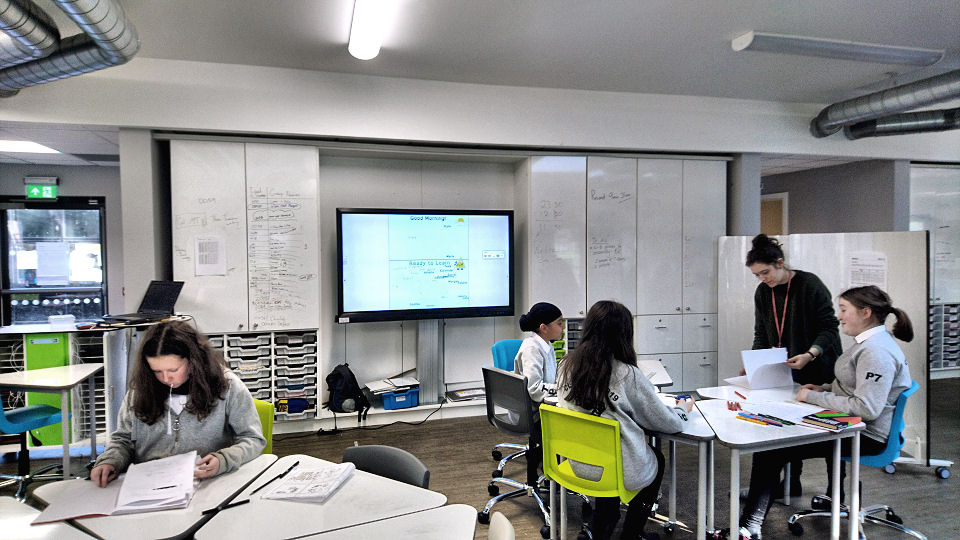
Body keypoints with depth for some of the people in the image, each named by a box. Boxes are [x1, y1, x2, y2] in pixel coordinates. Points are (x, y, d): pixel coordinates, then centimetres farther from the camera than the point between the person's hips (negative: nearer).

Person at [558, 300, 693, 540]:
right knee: (657, 458, 28)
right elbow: (666, 423, -9)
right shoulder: (628, 375, -22)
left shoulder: (566, 366, -8)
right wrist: (684, 408, 12)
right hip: (624, 471, -4)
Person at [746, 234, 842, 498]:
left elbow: (829, 328, -15)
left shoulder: (809, 284, -14)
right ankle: (791, 484, 14)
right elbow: (761, 335, 9)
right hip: (786, 370, 5)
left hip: (820, 370, -5)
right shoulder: (762, 293, 3)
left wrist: (810, 354, -29)